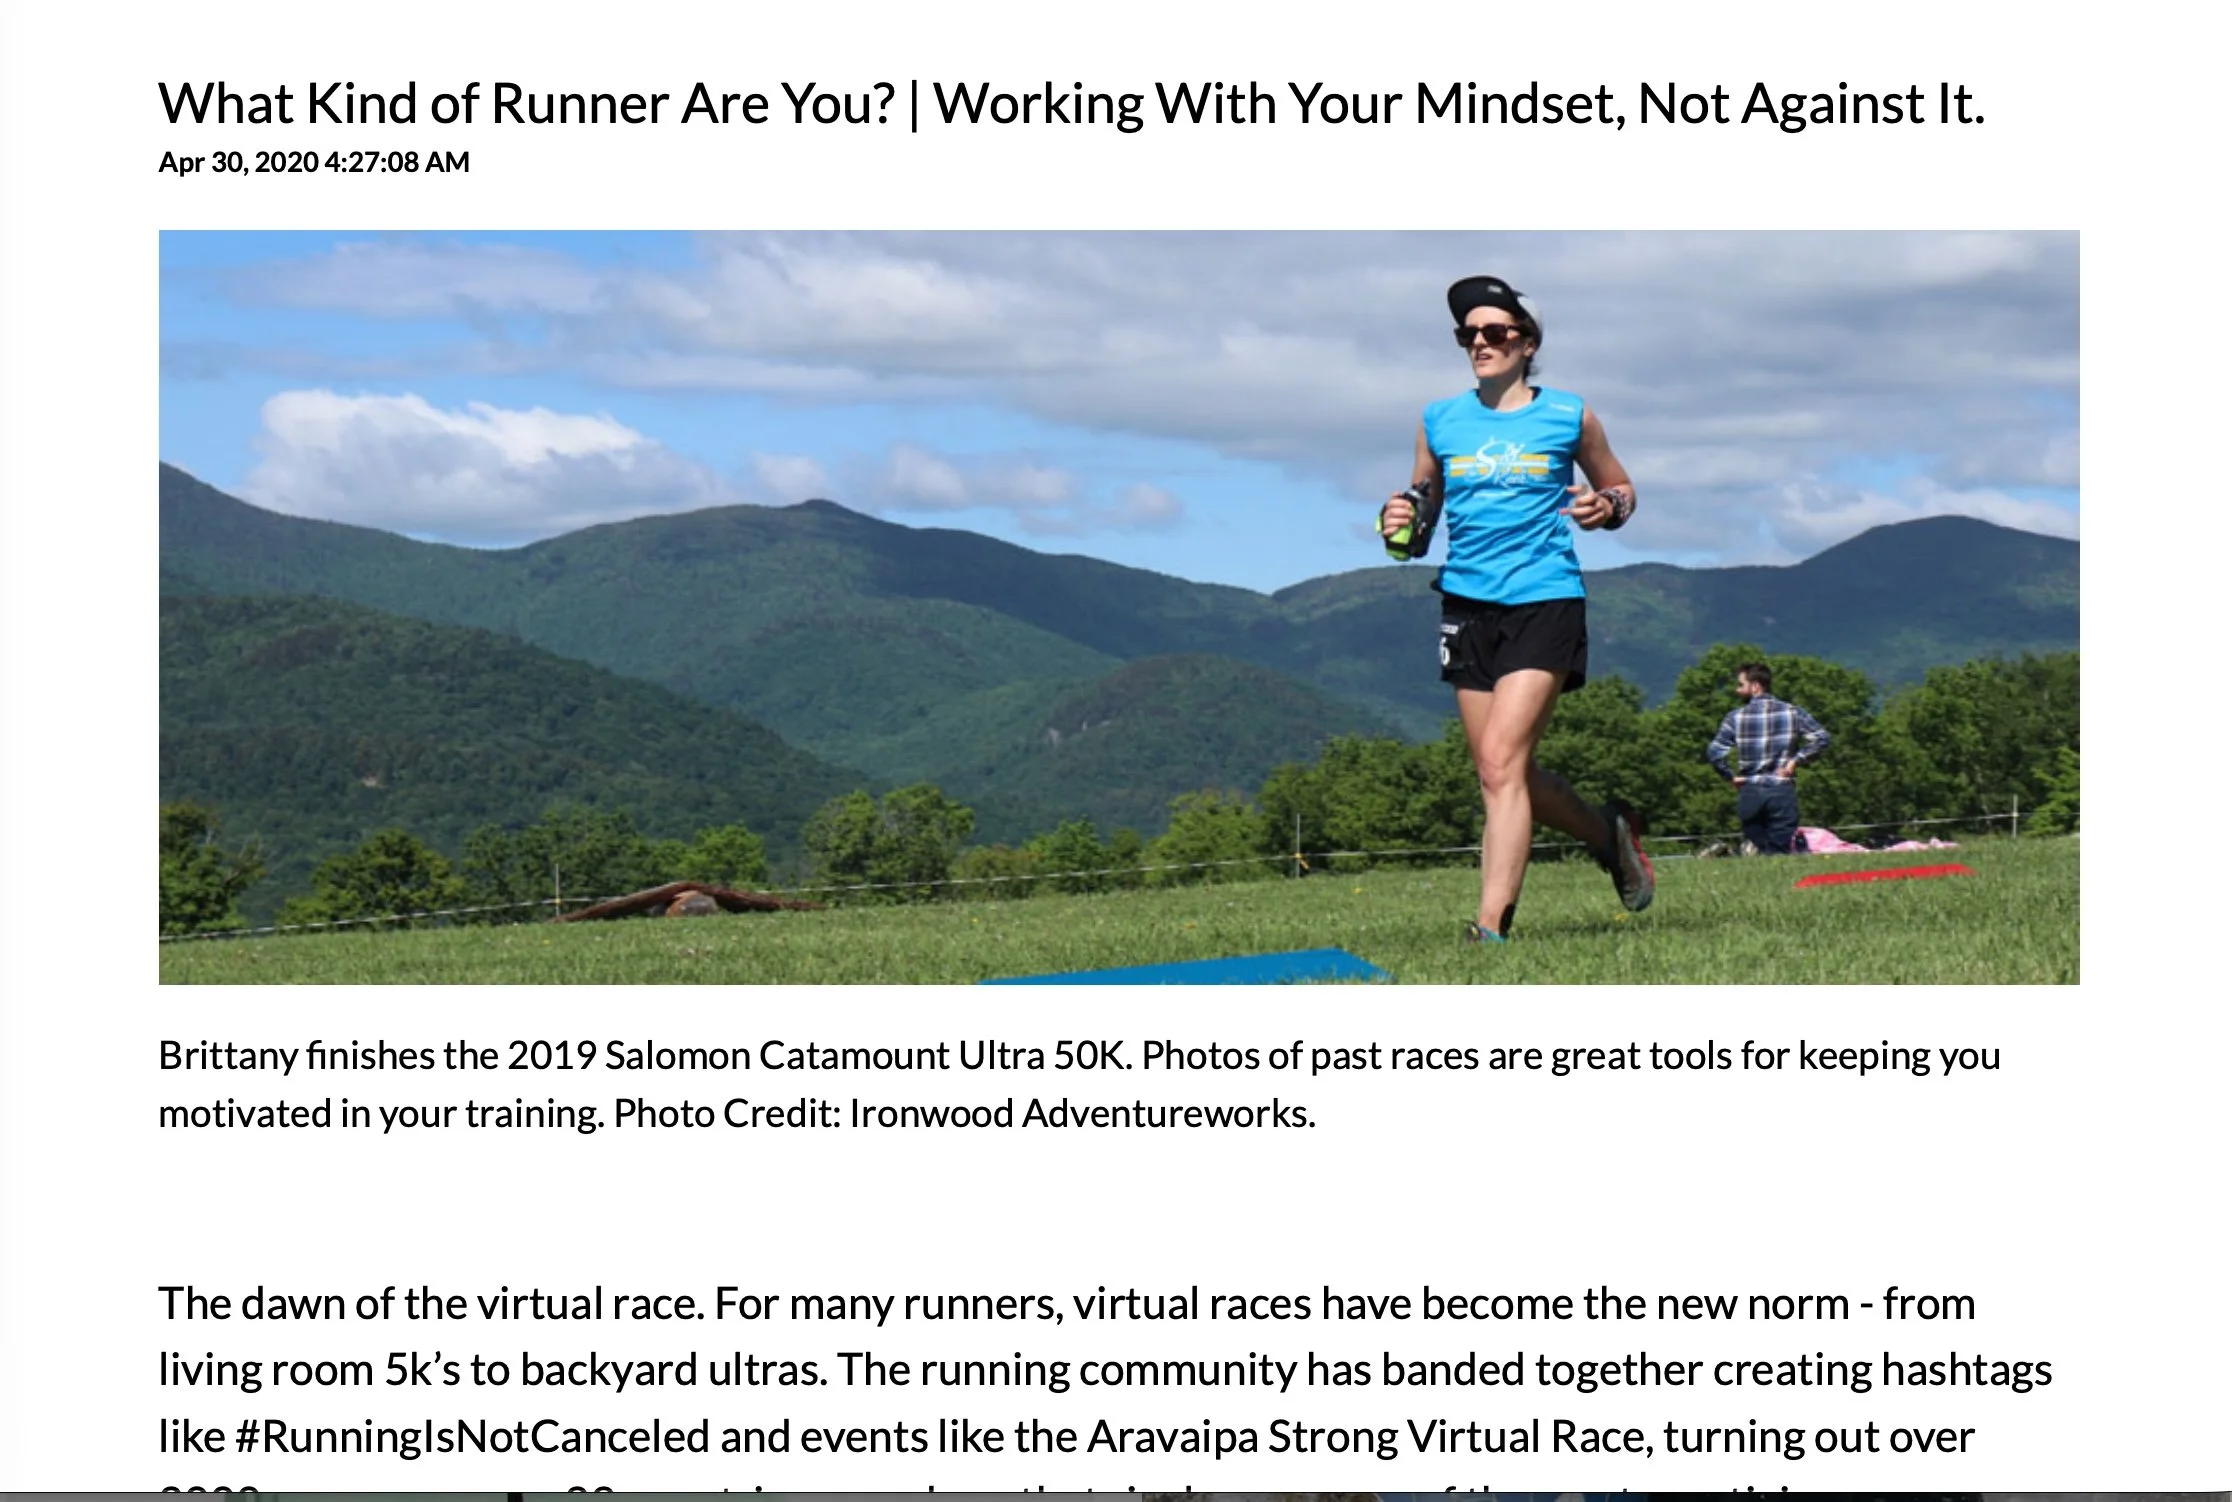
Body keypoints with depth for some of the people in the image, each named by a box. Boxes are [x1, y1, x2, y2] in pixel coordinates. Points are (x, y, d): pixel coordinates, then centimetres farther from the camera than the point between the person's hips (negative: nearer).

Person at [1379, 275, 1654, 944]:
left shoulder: (1568, 417, 3)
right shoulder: (1440, 422, 10)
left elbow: (1619, 489, 15)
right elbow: (1421, 504, 20)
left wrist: (1606, 508, -8)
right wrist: (1400, 521, -3)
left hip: (1546, 602, -4)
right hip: (1468, 605, 4)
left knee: (1501, 761, -17)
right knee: (1503, 777, 8)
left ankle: (1492, 925, -15)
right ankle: (1610, 832, 35)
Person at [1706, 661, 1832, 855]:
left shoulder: (1736, 717, 0)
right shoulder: (1791, 713, 3)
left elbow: (1715, 752, -10)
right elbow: (1821, 738, -6)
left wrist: (1731, 776, 3)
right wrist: (1796, 760, -1)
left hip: (1749, 793, 0)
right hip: (1782, 791, 0)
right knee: (1782, 851, -2)